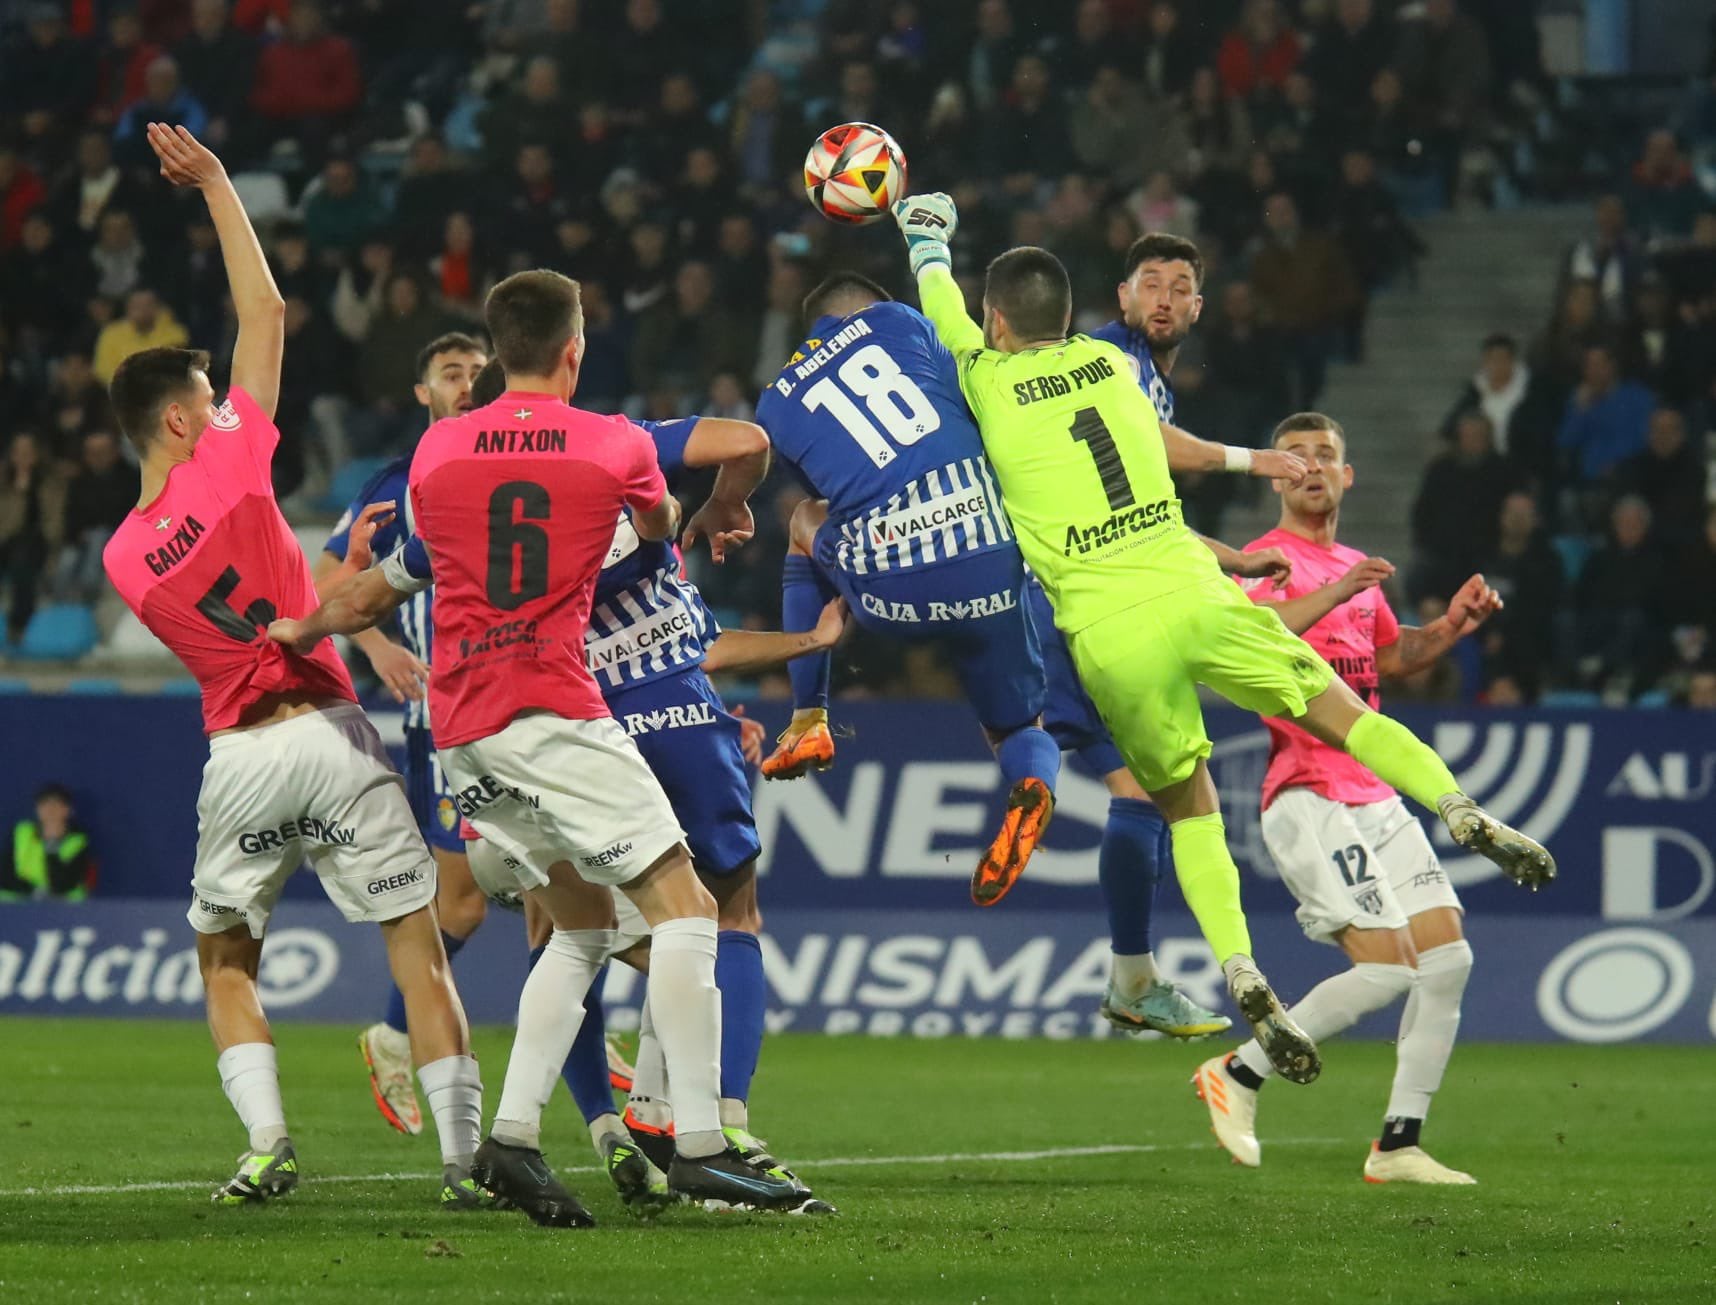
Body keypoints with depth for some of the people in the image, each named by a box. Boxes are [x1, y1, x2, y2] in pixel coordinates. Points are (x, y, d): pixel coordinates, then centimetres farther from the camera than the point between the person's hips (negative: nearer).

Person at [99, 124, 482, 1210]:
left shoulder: (122, 559, 4)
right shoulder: (229, 464, -6)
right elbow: (264, 311, 1)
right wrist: (215, 185, 9)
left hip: (237, 755, 3)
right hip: (327, 734, -3)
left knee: (226, 959, 20)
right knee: (418, 948, 2)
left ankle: (268, 1140, 1)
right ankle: (467, 1155, -3)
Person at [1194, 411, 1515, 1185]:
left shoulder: (1357, 570, 19)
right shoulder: (1269, 562, -6)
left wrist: (1450, 627, 17)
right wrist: (1331, 596, -34)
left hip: (1376, 797, 8)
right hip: (1308, 797, -8)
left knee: (1448, 957, 0)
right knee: (1387, 967, -17)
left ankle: (1399, 1145, 5)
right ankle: (1237, 1074, -2)